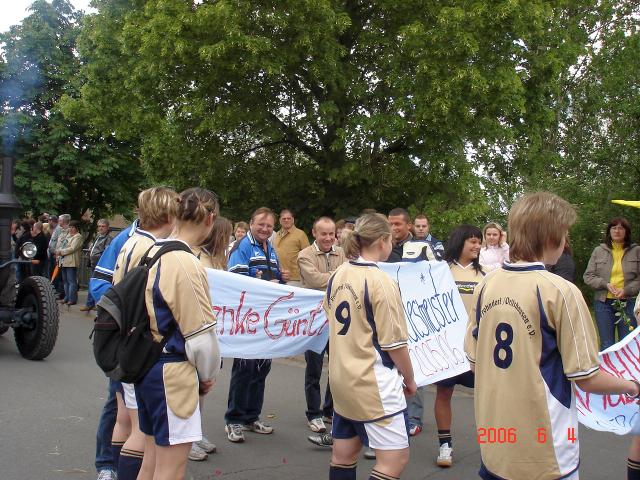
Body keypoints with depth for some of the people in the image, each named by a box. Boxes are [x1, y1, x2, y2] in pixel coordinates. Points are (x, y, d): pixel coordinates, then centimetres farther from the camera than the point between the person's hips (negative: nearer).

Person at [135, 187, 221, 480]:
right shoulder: (186, 264, -20)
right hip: (172, 373, -9)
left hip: (146, 366, 9)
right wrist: (209, 374, 2)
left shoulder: (153, 254, 6)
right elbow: (201, 334, -16)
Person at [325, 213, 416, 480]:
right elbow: (394, 342, -14)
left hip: (341, 378, 8)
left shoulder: (337, 277, 5)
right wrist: (409, 378, 0)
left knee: (343, 455, 16)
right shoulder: (381, 281, -17)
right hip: (374, 383, -8)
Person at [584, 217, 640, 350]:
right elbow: (588, 276, 5)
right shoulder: (598, 251, 6)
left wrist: (627, 290, -15)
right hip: (604, 303, 1)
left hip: (628, 302, -1)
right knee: (606, 345, 7)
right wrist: (605, 284, -10)